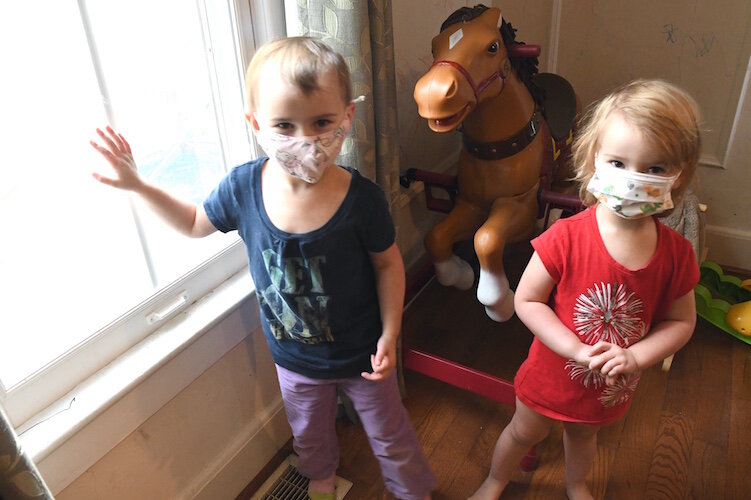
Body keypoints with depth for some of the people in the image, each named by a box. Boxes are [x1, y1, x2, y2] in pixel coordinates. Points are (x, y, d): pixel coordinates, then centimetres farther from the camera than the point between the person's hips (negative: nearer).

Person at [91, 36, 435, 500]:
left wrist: (390, 334, -13)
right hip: (293, 356, 3)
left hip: (360, 352, -3)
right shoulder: (243, 186, -20)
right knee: (308, 432, 32)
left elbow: (388, 264, -12)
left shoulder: (362, 198, -28)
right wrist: (138, 185, -7)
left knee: (391, 436, 21)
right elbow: (195, 223, 1)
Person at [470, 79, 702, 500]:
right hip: (555, 373, -3)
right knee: (525, 433, 23)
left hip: (612, 386, 3)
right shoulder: (565, 238, -29)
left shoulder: (676, 253, -18)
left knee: (584, 435, 32)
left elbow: (681, 321, -7)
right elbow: (527, 301, -23)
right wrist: (578, 350, -29)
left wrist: (635, 357, -23)